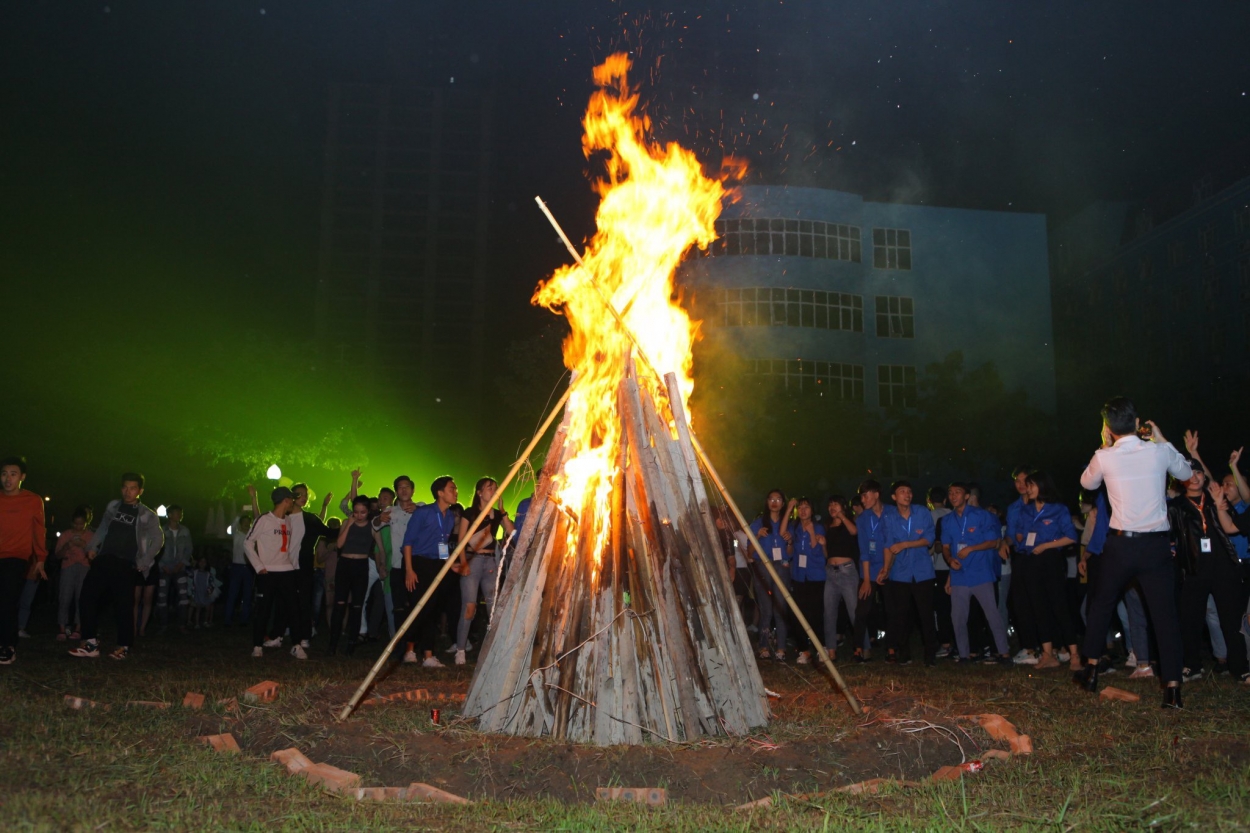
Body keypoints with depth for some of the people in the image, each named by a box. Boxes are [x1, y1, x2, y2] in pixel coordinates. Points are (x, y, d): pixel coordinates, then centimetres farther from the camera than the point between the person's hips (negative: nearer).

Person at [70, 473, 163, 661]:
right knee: (89, 595, -7)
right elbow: (102, 529, 21)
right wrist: (92, 547, 7)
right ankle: (91, 643, -2)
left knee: (123, 605, -3)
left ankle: (123, 646, 9)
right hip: (103, 560, 4)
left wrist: (143, 563, -3)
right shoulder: (113, 506, 12)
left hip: (125, 565, -4)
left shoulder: (146, 515, 0)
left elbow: (158, 539, 2)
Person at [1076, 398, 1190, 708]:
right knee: (1166, 614, 3)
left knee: (1101, 605, 18)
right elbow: (1186, 473, 18)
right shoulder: (1160, 452, -4)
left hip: (1121, 544, 0)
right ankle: (1172, 690, 0)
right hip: (1157, 545, 0)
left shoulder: (1104, 458, -5)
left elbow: (1087, 482, 17)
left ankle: (1091, 672, 25)